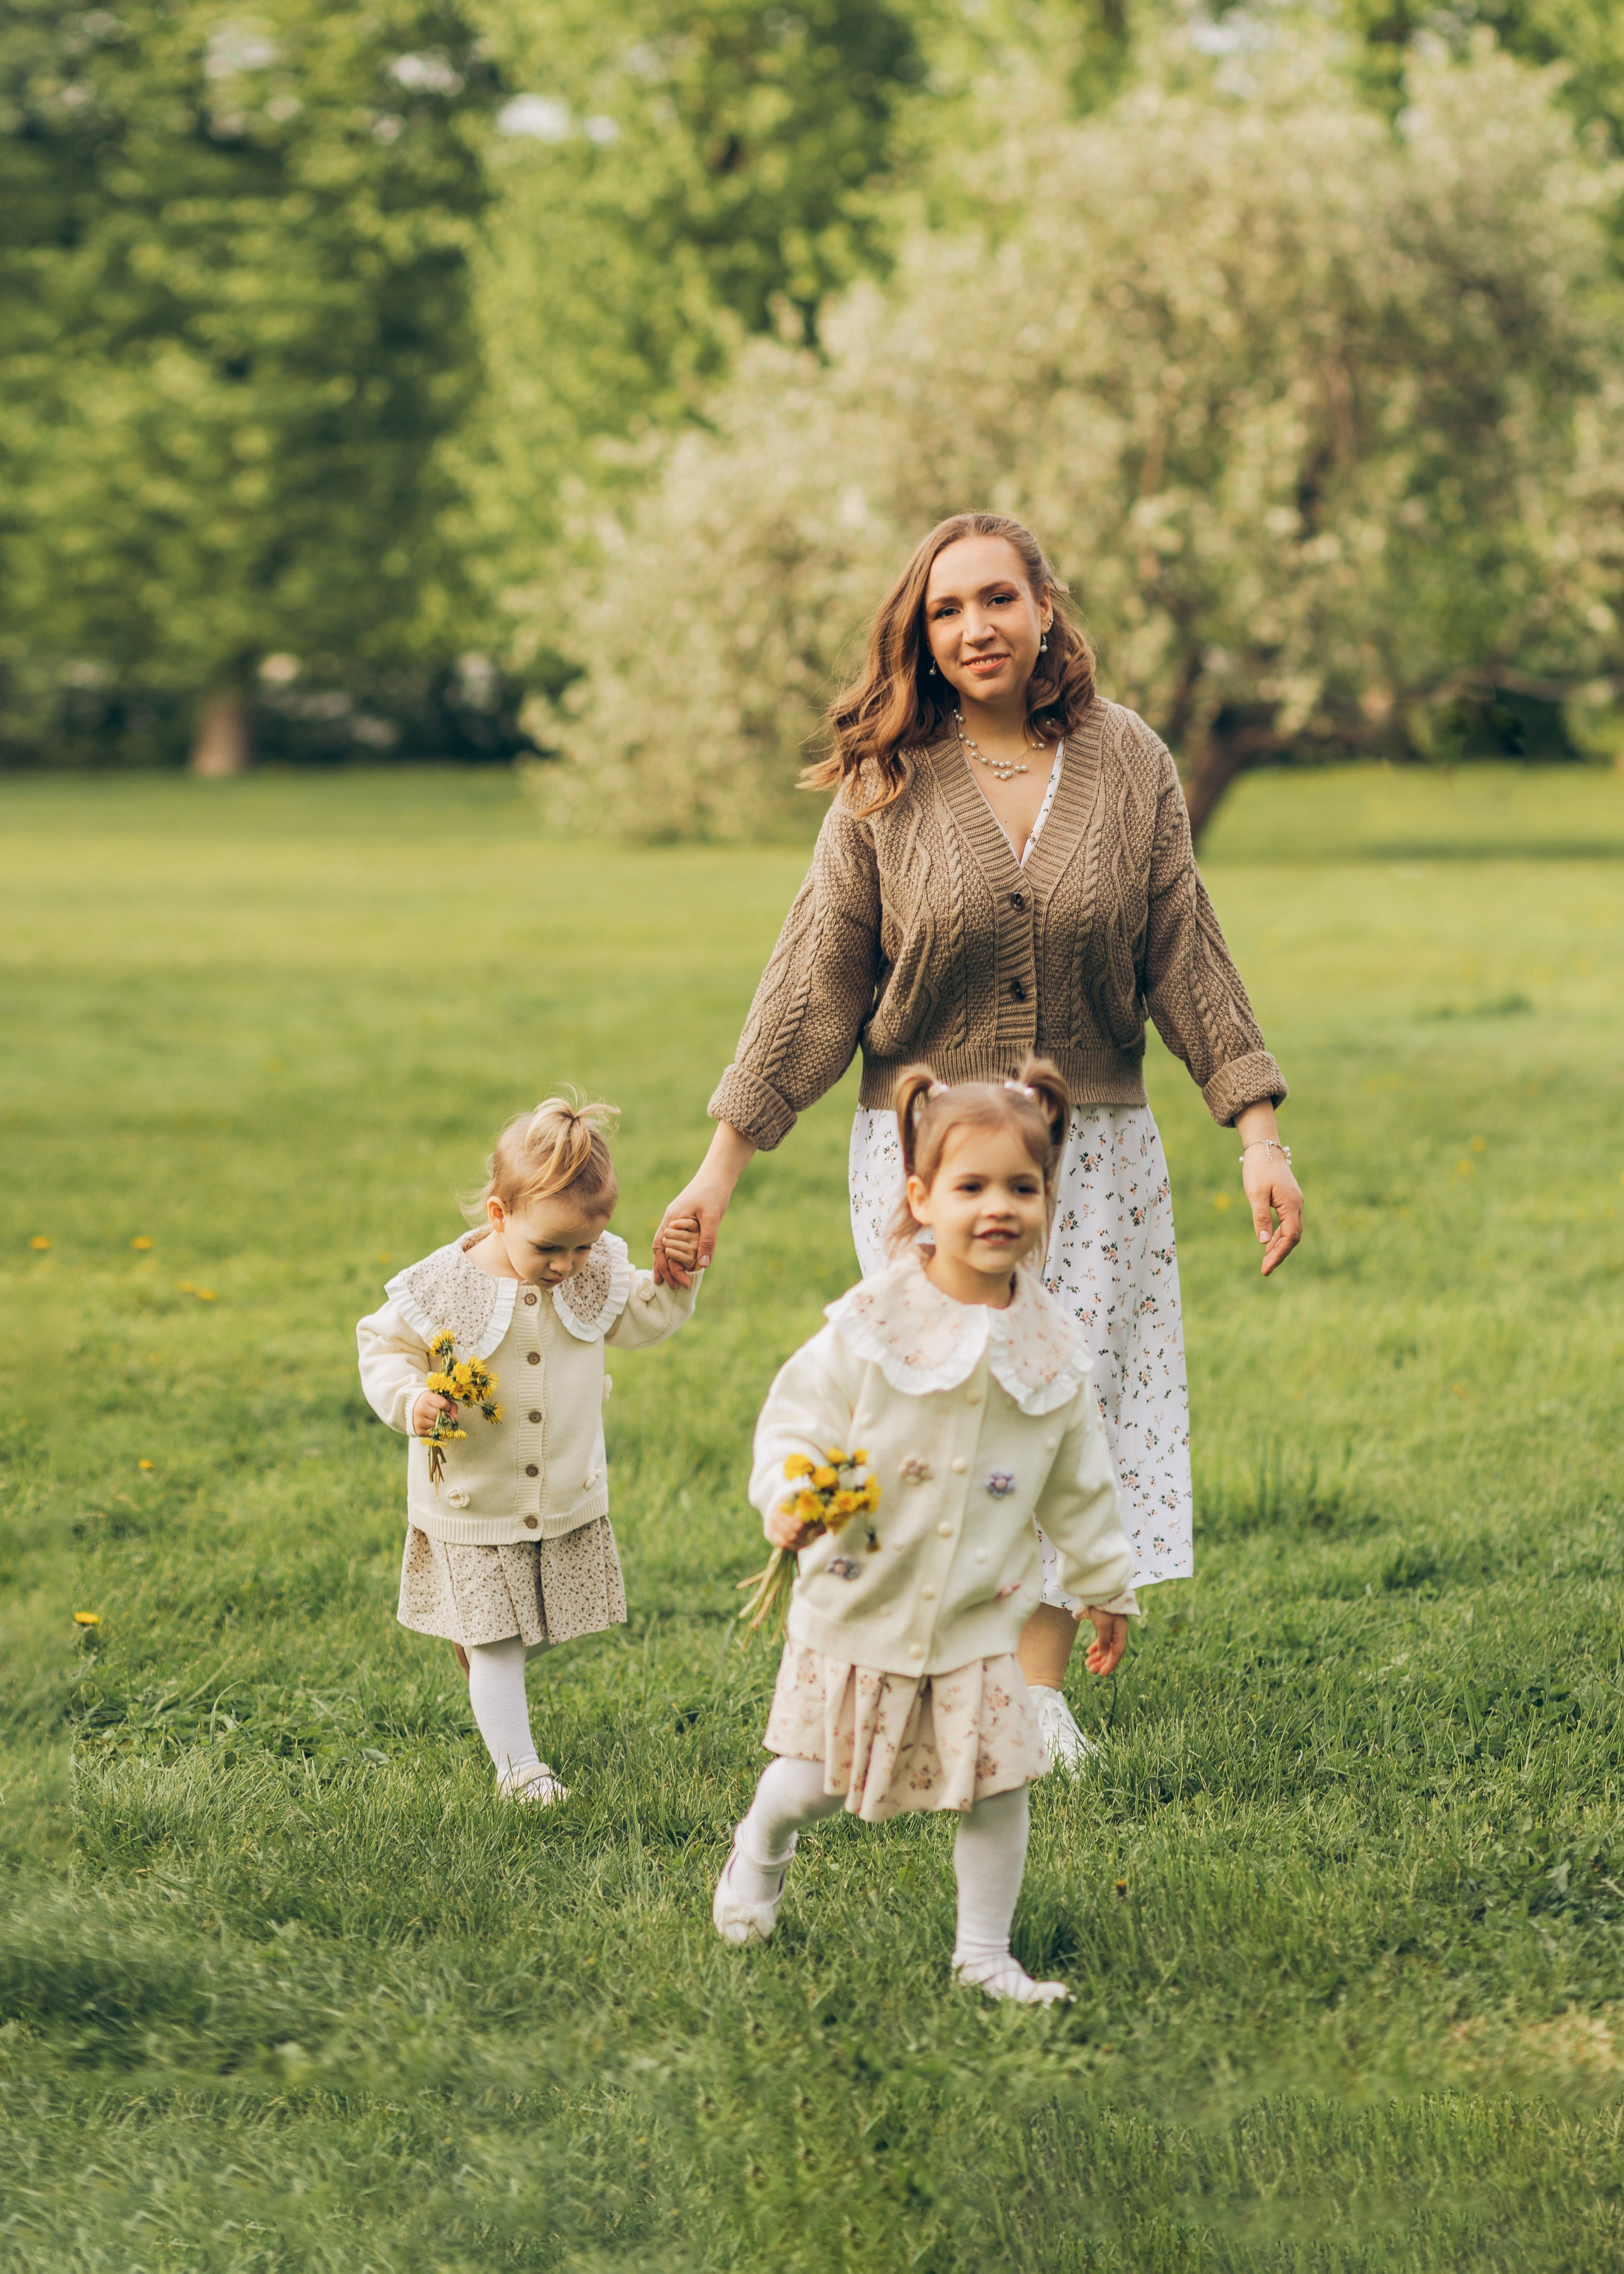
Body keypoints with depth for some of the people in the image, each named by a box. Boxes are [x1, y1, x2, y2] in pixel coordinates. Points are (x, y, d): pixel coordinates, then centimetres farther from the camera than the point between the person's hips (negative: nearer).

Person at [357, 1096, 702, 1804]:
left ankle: (473, 1637, 49)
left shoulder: (598, 1275, -8)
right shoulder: (440, 1290, -20)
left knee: (542, 1630, 17)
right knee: (497, 1647, 0)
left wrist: (676, 1279, -8)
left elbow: (639, 1323, 10)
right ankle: (517, 1766, 12)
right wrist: (409, 1400, -26)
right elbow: (383, 1349, -7)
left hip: (570, 1500, 4)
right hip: (473, 1506, -4)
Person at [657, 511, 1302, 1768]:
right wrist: (722, 1166, -3)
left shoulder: (1129, 765, 0)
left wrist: (1259, 1133, -2)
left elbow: (1188, 958, 3)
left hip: (1093, 1154, 1)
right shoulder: (888, 784, -4)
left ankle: (1040, 1688, 8)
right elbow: (813, 985, -1)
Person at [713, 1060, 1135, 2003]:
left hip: (982, 1615, 2)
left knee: (998, 1783, -2)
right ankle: (761, 1849, 43)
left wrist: (1106, 1587, 16)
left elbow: (1079, 1483, 9)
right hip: (862, 1603, -2)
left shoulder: (1053, 1349, -3)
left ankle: (984, 1953, 17)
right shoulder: (870, 1325, -13)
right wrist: (790, 1495, -27)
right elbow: (797, 1417, -7)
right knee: (814, 1779, 8)